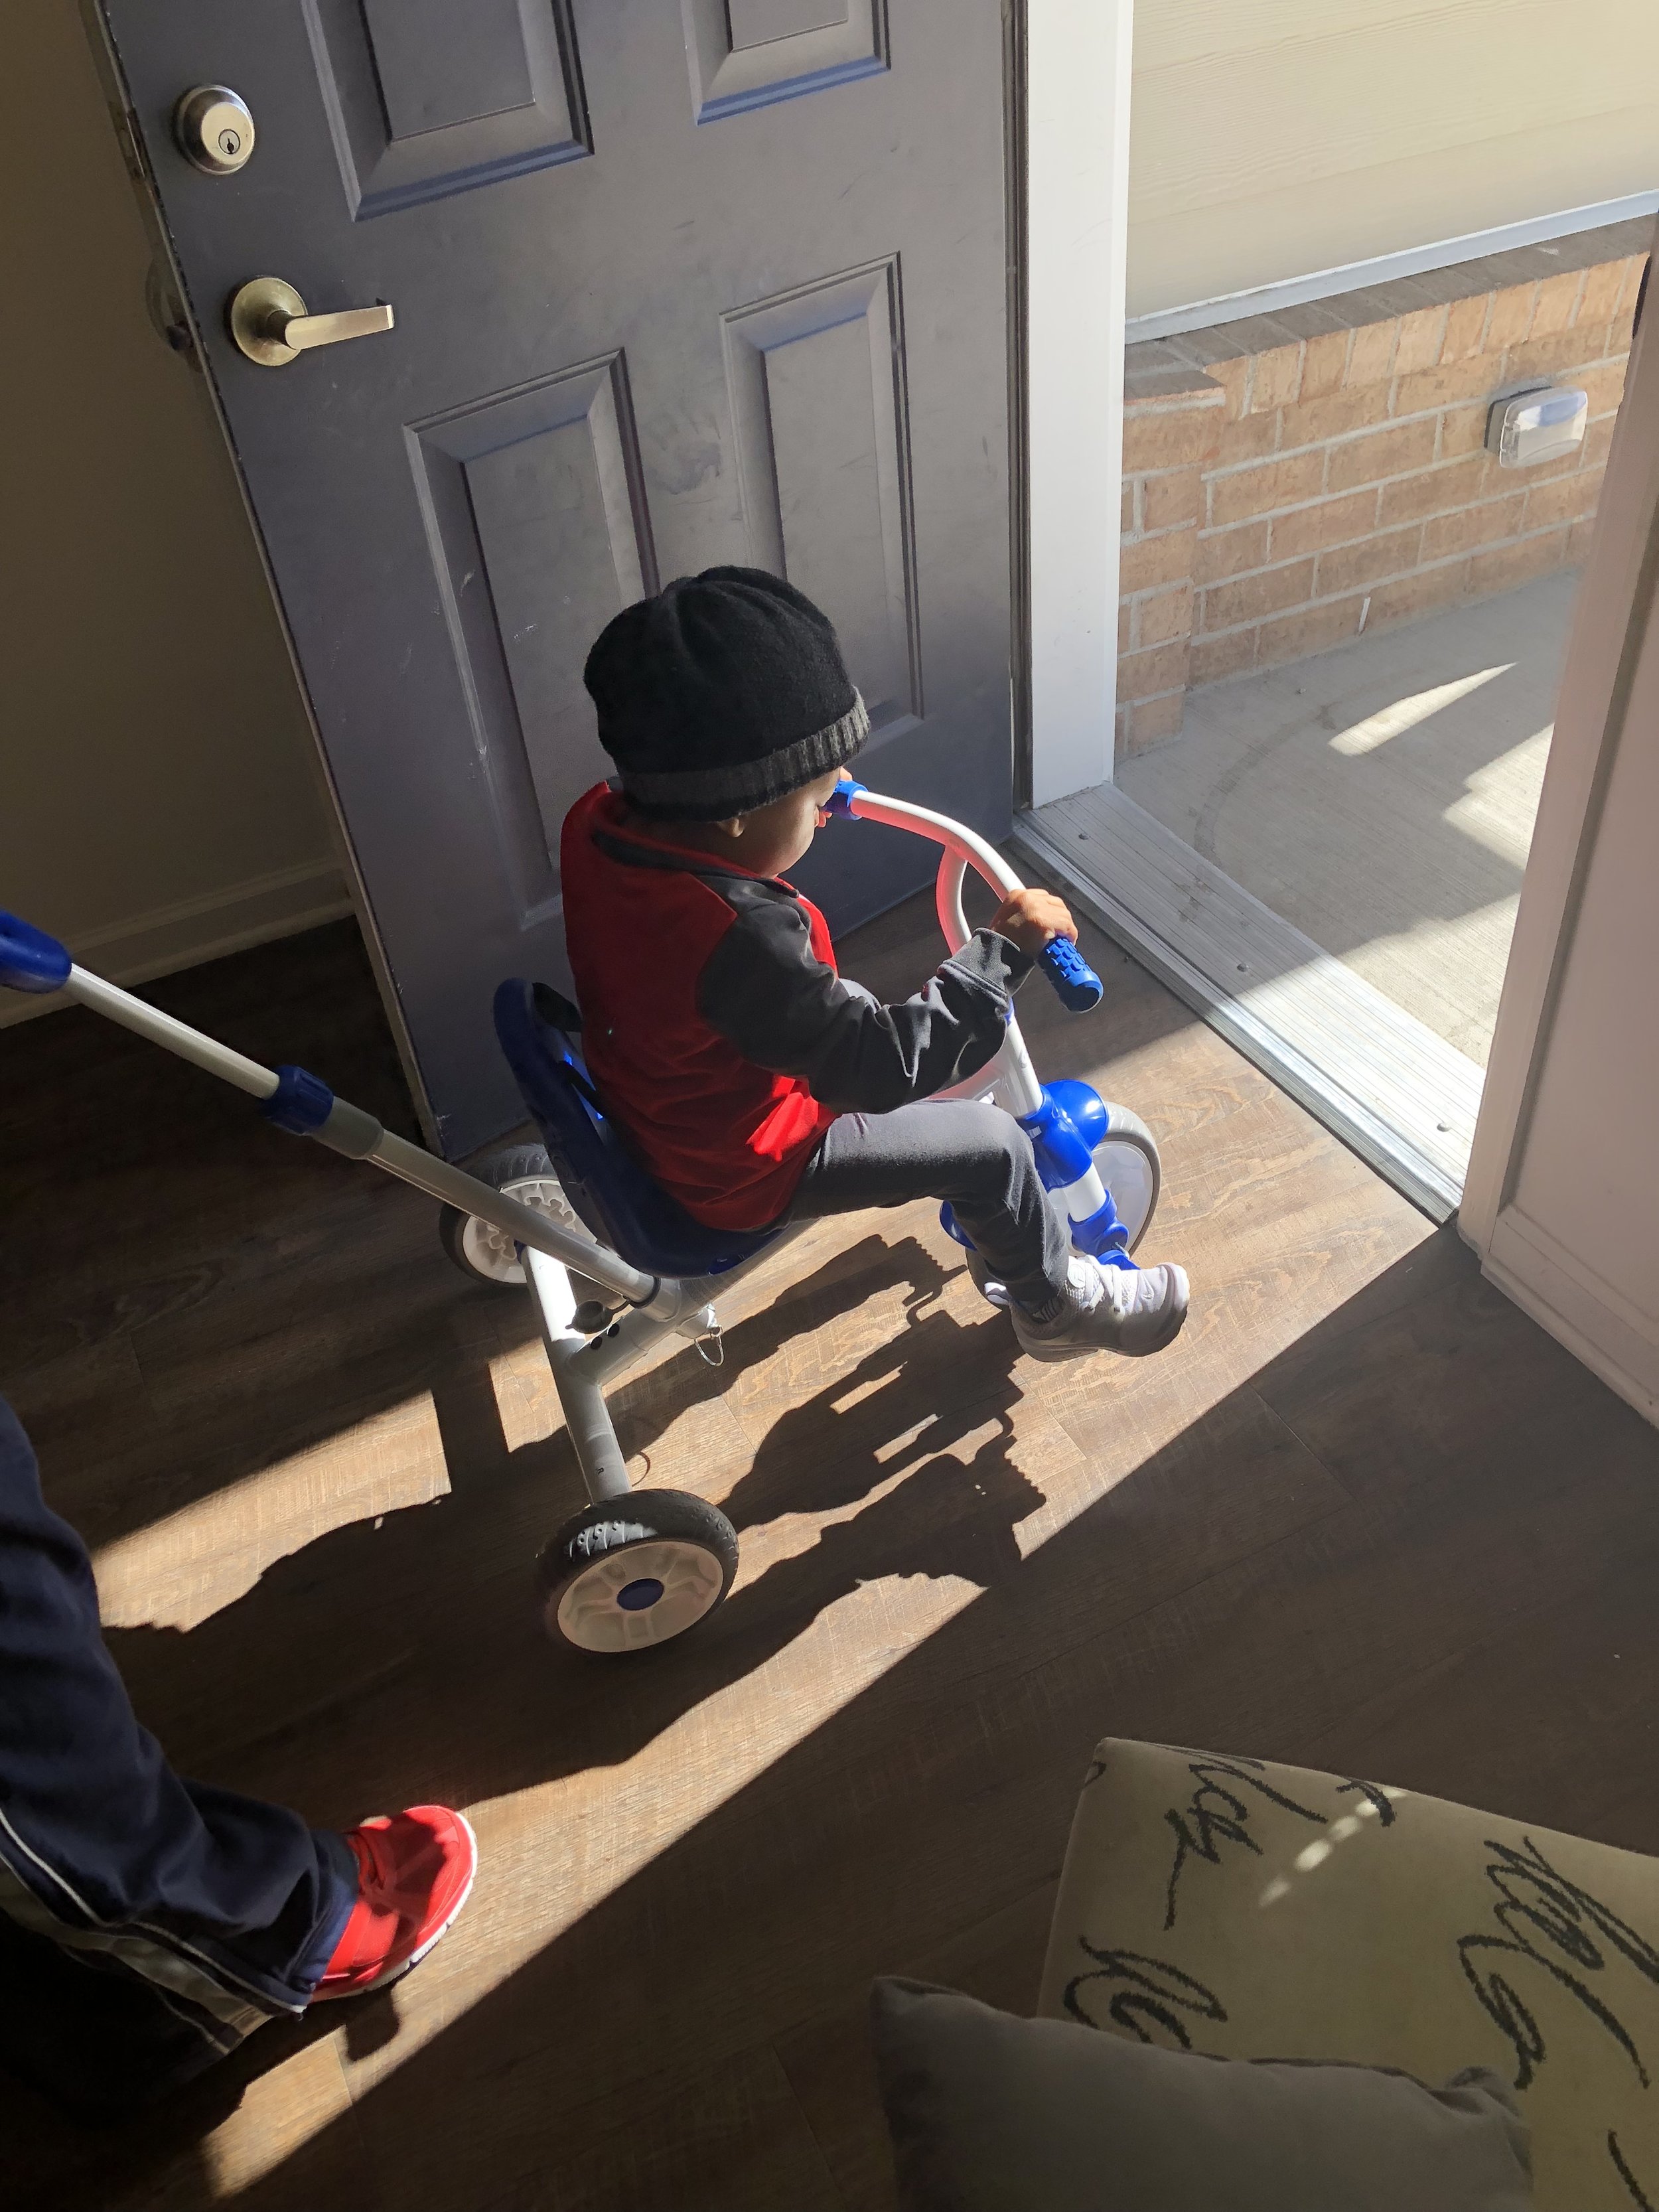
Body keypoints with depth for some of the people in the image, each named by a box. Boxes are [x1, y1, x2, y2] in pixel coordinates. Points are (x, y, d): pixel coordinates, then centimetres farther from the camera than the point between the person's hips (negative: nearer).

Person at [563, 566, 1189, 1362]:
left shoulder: (595, 820, -16)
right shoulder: (738, 937, -41)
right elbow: (883, 1063, -32)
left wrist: (804, 788, 15)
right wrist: (1006, 946, -25)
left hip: (651, 1112, 9)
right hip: (740, 1170, -9)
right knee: (994, 1147, 2)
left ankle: (1007, 1238, 43)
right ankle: (1056, 1307, 28)